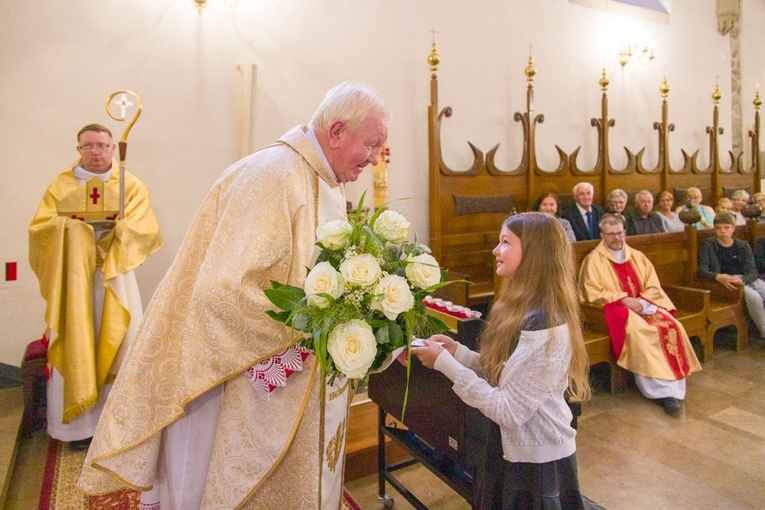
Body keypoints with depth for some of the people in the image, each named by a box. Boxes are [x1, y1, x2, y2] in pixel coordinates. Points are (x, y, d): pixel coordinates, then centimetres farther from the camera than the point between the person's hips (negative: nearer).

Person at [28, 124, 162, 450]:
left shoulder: (131, 186, 5)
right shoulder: (61, 185, 9)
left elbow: (143, 229, -7)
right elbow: (40, 228, 1)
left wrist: (114, 231, -17)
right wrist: (71, 229, -13)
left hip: (115, 275, -1)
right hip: (72, 277, 1)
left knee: (118, 342, 0)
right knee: (76, 346, 2)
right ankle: (79, 423, 11)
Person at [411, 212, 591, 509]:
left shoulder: (543, 324, -29)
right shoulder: (525, 309, 2)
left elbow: (508, 412, -27)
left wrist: (444, 363, -24)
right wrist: (456, 351, -7)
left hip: (537, 462, -8)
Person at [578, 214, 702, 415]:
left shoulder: (637, 256, 17)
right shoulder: (594, 259, 1)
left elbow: (653, 287, 10)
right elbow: (593, 293, -8)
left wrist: (641, 302, -10)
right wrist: (623, 299, -16)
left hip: (643, 306, 5)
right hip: (614, 309, -5)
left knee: (672, 326, -22)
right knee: (639, 332, -33)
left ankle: (672, 388, -20)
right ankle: (661, 389, -24)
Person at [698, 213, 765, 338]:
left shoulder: (743, 246, 13)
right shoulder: (708, 247, 3)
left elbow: (752, 271, 3)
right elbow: (702, 270, -8)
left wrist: (742, 279, -21)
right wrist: (718, 277, -29)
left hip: (746, 279, 4)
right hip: (726, 282, -4)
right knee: (753, 296, -29)